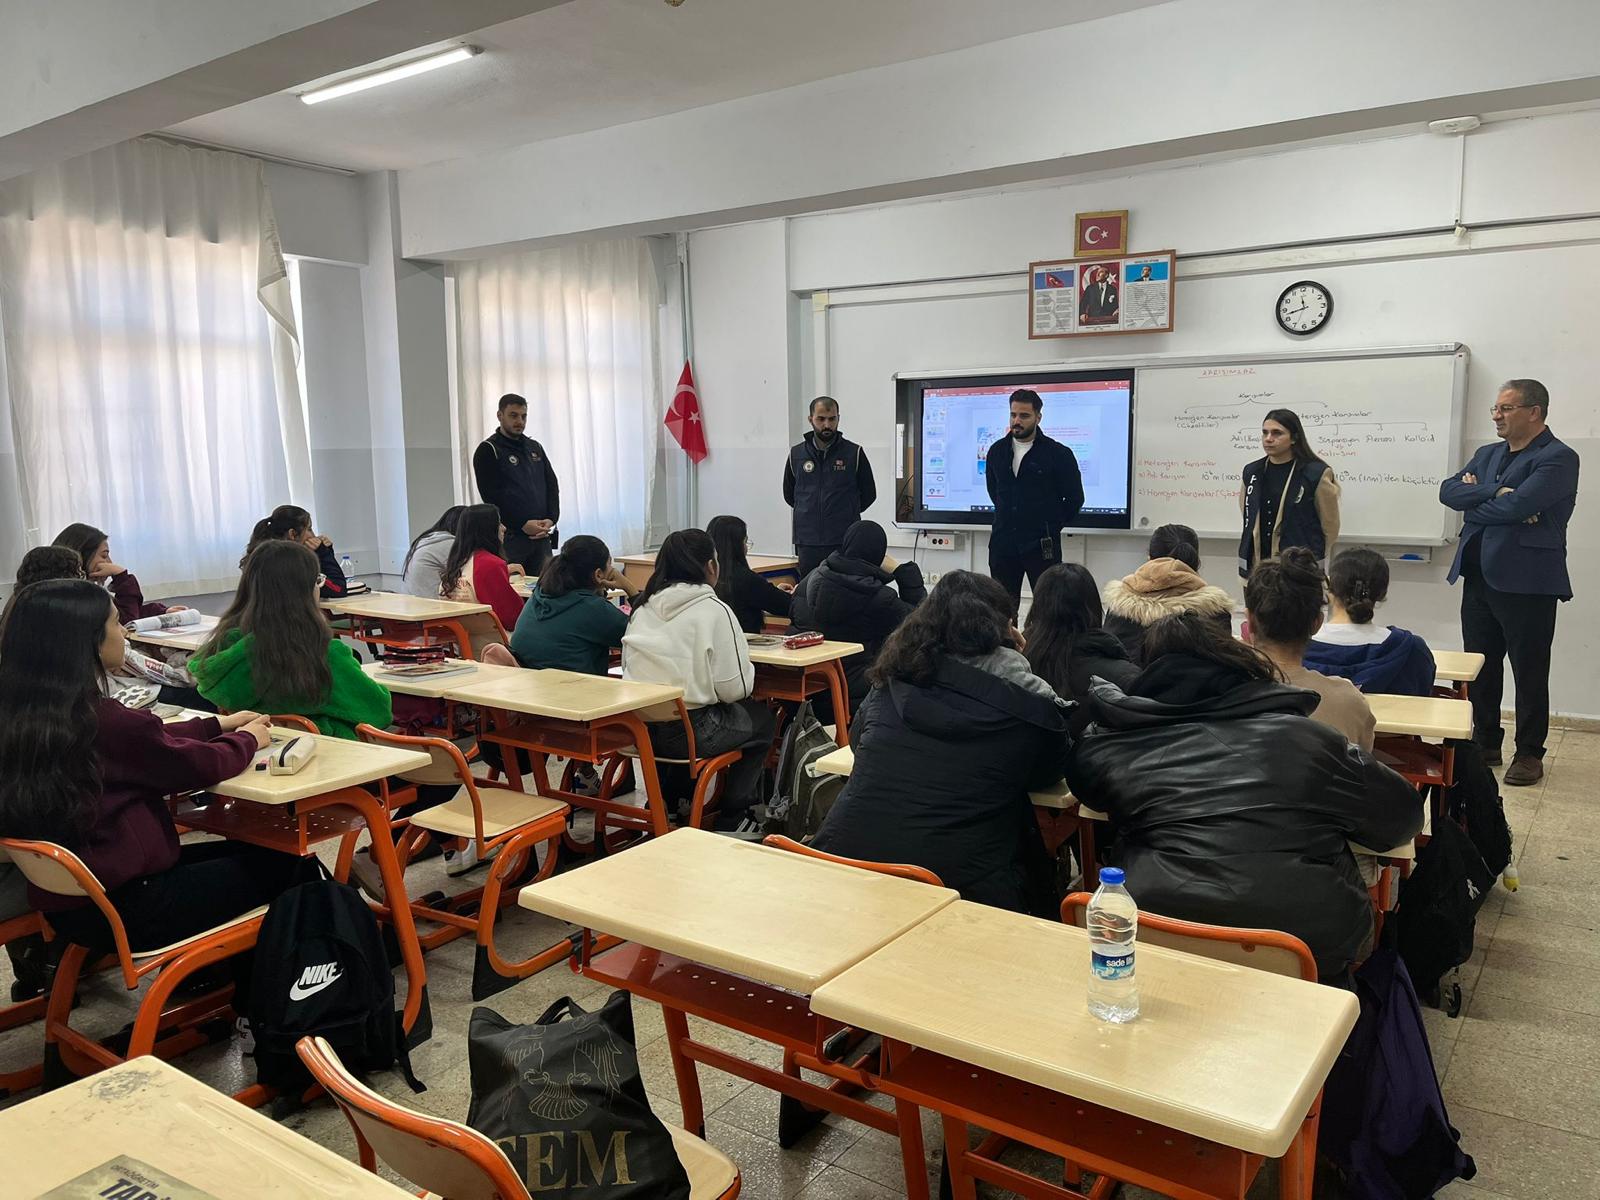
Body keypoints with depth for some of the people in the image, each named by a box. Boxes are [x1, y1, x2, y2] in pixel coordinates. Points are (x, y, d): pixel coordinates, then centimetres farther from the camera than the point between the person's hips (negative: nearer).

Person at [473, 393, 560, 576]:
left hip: (542, 536, 5)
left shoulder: (535, 448, 18)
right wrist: (522, 524, -16)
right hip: (510, 537, -5)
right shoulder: (488, 450, 0)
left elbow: (552, 485, 14)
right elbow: (491, 496, -9)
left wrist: (551, 519, -3)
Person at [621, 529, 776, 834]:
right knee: (761, 719, 20)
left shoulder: (642, 608, 8)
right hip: (686, 733, -7)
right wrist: (750, 672, 10)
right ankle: (732, 818, 25)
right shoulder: (714, 611, -10)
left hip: (637, 728, 7)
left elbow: (631, 669, 13)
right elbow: (735, 688, -12)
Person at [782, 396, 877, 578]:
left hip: (845, 543, -2)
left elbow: (869, 494, 9)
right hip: (808, 543, 2)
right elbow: (789, 495, 19)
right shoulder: (796, 454, 6)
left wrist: (845, 514, 11)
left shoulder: (854, 453, 0)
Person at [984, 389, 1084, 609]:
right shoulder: (997, 451, 8)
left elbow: (1075, 497, 1)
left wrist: (1052, 526, 4)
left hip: (1041, 546, -4)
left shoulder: (1059, 454, -5)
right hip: (1002, 543, 4)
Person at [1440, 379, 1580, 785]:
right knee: (1480, 667, 13)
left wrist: (1474, 502, -5)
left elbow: (1519, 505, -22)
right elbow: (1448, 491, 1)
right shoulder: (1488, 454, 14)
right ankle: (1485, 744, 25)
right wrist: (1495, 493, -15)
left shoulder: (1557, 458, -8)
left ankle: (1529, 754, 16)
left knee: (1529, 672, 5)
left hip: (1526, 581, -7)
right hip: (1480, 579, 7)